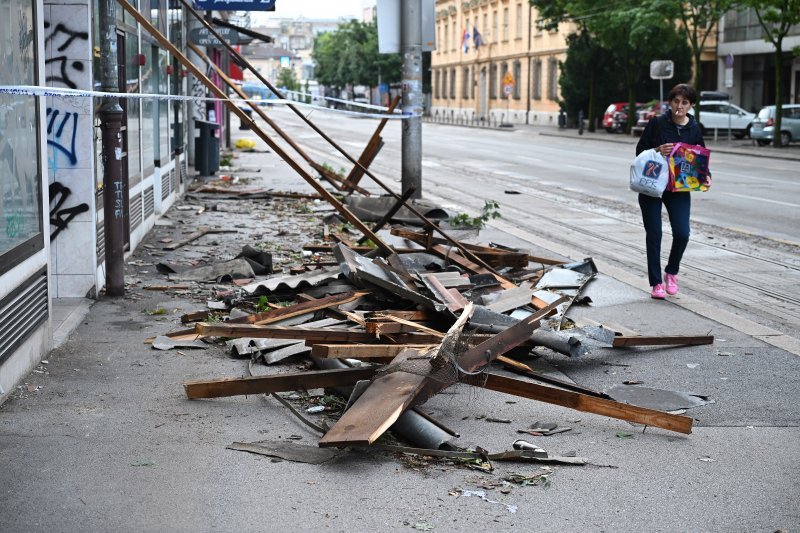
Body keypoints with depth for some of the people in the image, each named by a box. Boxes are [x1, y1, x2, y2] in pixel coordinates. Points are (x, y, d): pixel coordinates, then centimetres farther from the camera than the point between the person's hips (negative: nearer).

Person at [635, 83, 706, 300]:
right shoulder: (657, 123, -4)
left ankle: (671, 273, 17)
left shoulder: (694, 130, 3)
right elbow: (640, 151, -2)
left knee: (682, 233, -10)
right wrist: (658, 151, -21)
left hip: (679, 188, 2)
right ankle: (656, 283, 10)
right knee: (654, 235, 0)